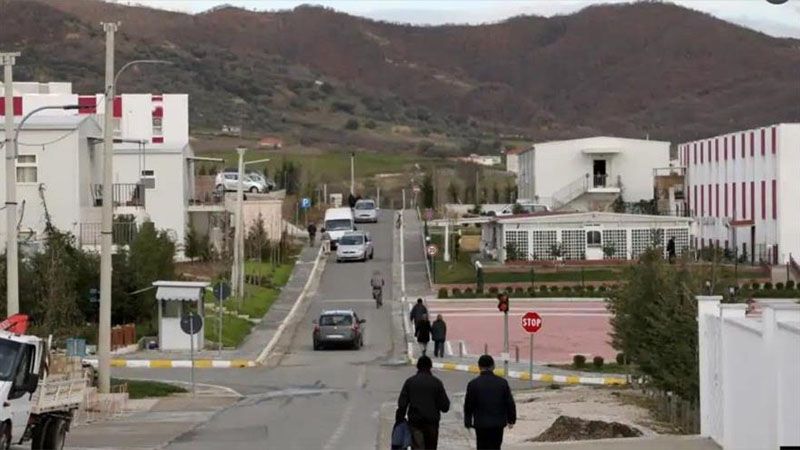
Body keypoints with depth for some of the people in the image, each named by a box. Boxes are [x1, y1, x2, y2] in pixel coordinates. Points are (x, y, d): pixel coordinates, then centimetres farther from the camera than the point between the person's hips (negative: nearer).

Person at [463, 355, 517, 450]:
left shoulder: (473, 384, -9)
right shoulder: (502, 382, -3)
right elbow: (510, 403, 0)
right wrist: (511, 420, 13)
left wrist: (467, 422, 10)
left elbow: (468, 405, -4)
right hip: (499, 423, 2)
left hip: (481, 424, -2)